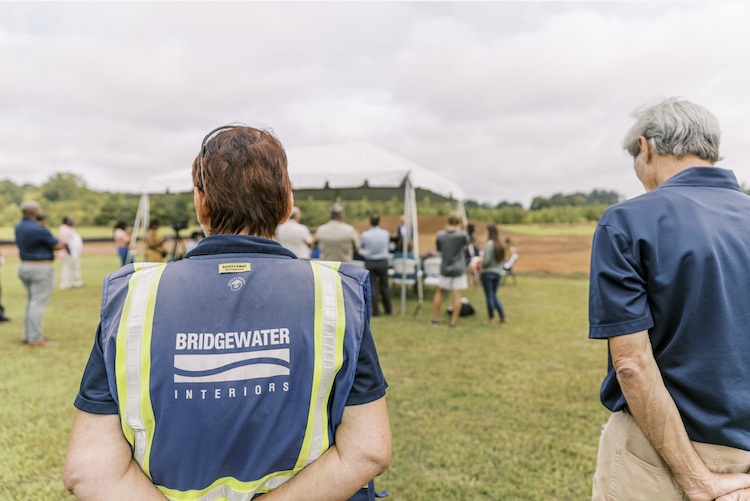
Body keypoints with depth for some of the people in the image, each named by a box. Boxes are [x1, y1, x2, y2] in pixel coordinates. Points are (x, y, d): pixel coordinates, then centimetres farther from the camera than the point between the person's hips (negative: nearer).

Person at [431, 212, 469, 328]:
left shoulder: (440, 235, -8)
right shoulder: (462, 234, -13)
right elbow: (466, 243, 9)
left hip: (445, 268, 2)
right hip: (458, 268, -2)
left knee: (439, 292, 15)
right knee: (457, 294, 3)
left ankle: (435, 319, 17)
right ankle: (453, 321, 3)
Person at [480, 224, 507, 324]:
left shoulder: (489, 244, -18)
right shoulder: (500, 245, 4)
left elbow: (486, 261, -21)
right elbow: (503, 259, 11)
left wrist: (482, 259, -1)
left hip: (488, 273, -7)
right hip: (498, 273, 7)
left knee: (489, 296, 5)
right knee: (494, 295, 18)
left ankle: (491, 318, 14)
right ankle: (503, 317, 15)